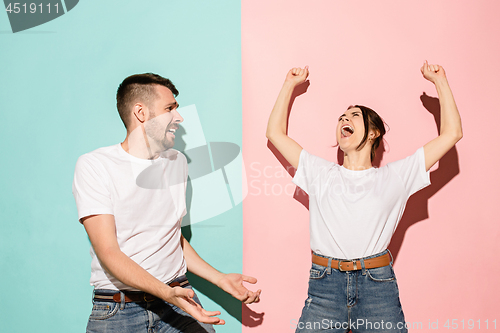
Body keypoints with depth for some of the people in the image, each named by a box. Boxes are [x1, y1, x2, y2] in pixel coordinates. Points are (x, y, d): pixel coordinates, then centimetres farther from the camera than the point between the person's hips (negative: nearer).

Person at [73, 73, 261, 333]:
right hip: (116, 310, -4)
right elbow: (109, 253, -16)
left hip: (178, 298, 4)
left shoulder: (177, 162, 9)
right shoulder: (94, 165, -10)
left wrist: (221, 279, 9)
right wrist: (166, 293, -28)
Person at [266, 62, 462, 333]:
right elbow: (275, 132, 17)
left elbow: (451, 134, 11)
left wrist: (440, 81, 15)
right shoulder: (320, 174, 13)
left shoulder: (395, 176, 9)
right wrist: (290, 85, 21)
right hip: (325, 285, 1)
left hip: (378, 287, 0)